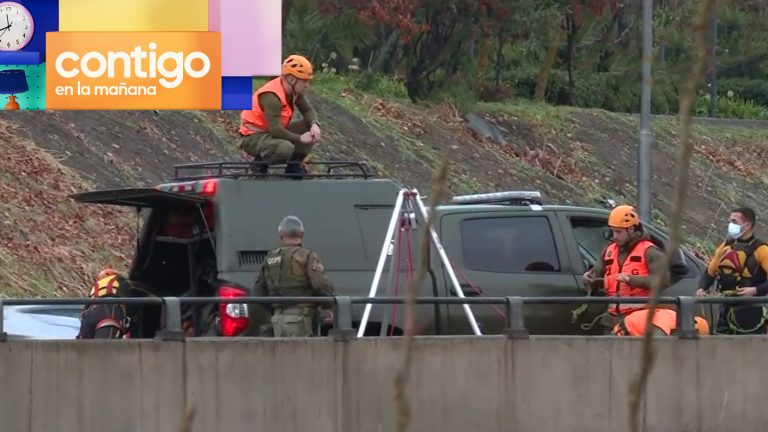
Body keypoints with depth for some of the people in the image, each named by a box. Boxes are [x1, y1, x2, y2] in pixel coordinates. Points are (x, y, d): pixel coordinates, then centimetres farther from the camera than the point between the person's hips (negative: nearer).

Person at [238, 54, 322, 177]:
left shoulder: (295, 91, -2)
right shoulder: (272, 96, -30)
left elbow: (308, 110, 7)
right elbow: (275, 130, -35)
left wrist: (314, 125, -17)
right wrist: (300, 138, -26)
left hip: (274, 131, 9)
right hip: (253, 136, -9)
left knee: (312, 131, -4)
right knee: (285, 148, -38)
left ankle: (294, 165, 10)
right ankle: (260, 163, -8)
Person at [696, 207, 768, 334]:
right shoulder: (726, 246, 12)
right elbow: (710, 272, 21)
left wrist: (756, 290, -28)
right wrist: (702, 288, 4)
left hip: (750, 311, -7)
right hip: (726, 309, 7)